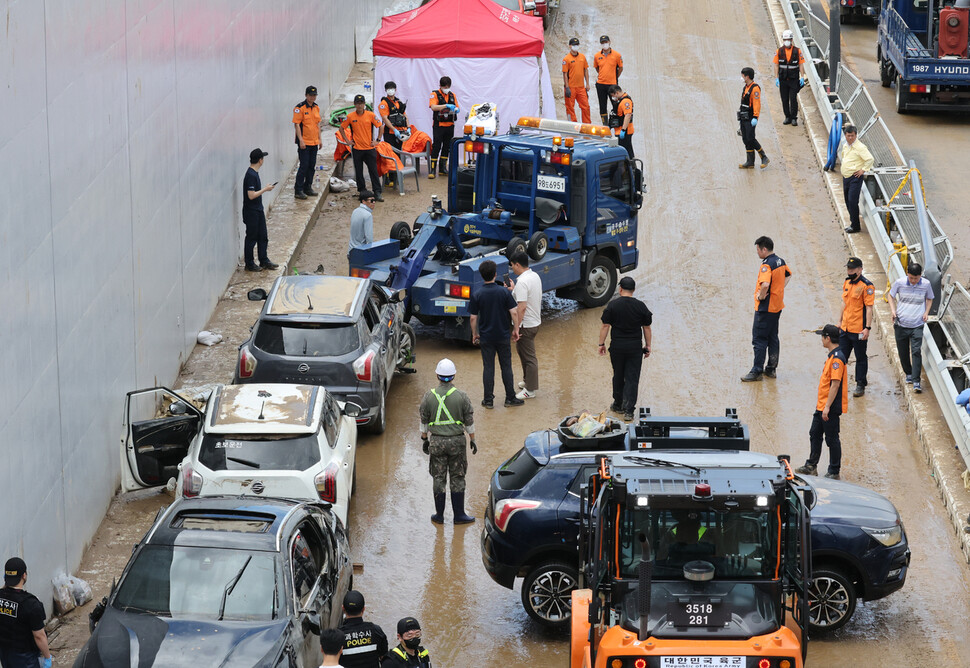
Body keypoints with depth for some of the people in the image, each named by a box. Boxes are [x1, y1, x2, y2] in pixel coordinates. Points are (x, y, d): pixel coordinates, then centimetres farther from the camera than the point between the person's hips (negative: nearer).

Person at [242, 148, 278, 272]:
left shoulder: (254, 173, 9)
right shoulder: (251, 176, -22)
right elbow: (251, 195, -27)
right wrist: (265, 189, -18)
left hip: (258, 211, 10)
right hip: (251, 212, -10)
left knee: (263, 237, 14)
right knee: (251, 238, 1)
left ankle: (264, 261, 23)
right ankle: (249, 264, 10)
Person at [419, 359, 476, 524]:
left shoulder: (429, 396, -4)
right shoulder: (461, 396, -7)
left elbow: (424, 421, 4)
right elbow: (469, 421, -1)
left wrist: (425, 440, 16)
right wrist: (473, 440, 10)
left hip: (436, 442, 1)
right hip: (456, 441, -1)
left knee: (439, 478, 9)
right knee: (457, 478, 7)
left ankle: (439, 515, 14)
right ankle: (459, 515, 11)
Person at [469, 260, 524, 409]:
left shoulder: (477, 296, -9)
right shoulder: (504, 292, -9)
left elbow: (473, 318, -4)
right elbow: (513, 313, -9)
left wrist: (474, 334, 10)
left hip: (486, 338, 0)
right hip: (503, 336, 0)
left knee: (488, 368, 7)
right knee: (506, 367, 10)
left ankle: (488, 400, 10)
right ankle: (510, 398, 15)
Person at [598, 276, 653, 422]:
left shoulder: (612, 305, -5)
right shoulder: (641, 306, -2)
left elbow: (605, 326, -5)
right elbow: (647, 328, 3)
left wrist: (601, 344, 4)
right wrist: (648, 346, 13)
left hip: (617, 346, 0)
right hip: (635, 347, 0)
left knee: (618, 376, 17)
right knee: (632, 378, 0)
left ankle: (618, 405, 29)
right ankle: (628, 410, -7)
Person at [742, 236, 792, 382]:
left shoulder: (766, 265, -22)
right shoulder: (780, 262, 7)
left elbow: (765, 284, -37)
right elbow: (788, 275, 27)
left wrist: (761, 296, -19)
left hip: (765, 308, -9)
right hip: (777, 306, 9)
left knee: (759, 339, -3)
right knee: (773, 338, 16)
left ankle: (756, 371, -2)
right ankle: (771, 369, 22)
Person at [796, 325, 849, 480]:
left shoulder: (837, 358, -20)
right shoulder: (831, 356, 12)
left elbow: (835, 384, -23)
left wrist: (827, 407, -23)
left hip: (831, 408, -10)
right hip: (823, 405, 10)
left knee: (832, 438, 0)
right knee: (815, 434, 16)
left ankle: (834, 472, 9)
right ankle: (811, 467, 27)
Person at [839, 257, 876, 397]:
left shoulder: (866, 286, -15)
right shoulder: (847, 283, 9)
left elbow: (869, 308, -16)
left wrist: (867, 328, -19)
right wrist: (840, 321, 21)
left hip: (859, 330, -7)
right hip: (845, 328, 7)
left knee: (861, 358, 6)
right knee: (841, 356, 13)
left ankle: (860, 385, 16)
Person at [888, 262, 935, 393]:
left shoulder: (926, 284, -2)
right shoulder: (900, 283, -4)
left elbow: (929, 299, 16)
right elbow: (891, 296, 12)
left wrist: (926, 312, 1)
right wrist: (893, 311, -2)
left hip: (917, 325, -1)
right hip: (901, 324, 1)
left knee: (916, 352, -13)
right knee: (903, 353, 10)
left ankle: (916, 382, -12)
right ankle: (908, 373, 36)